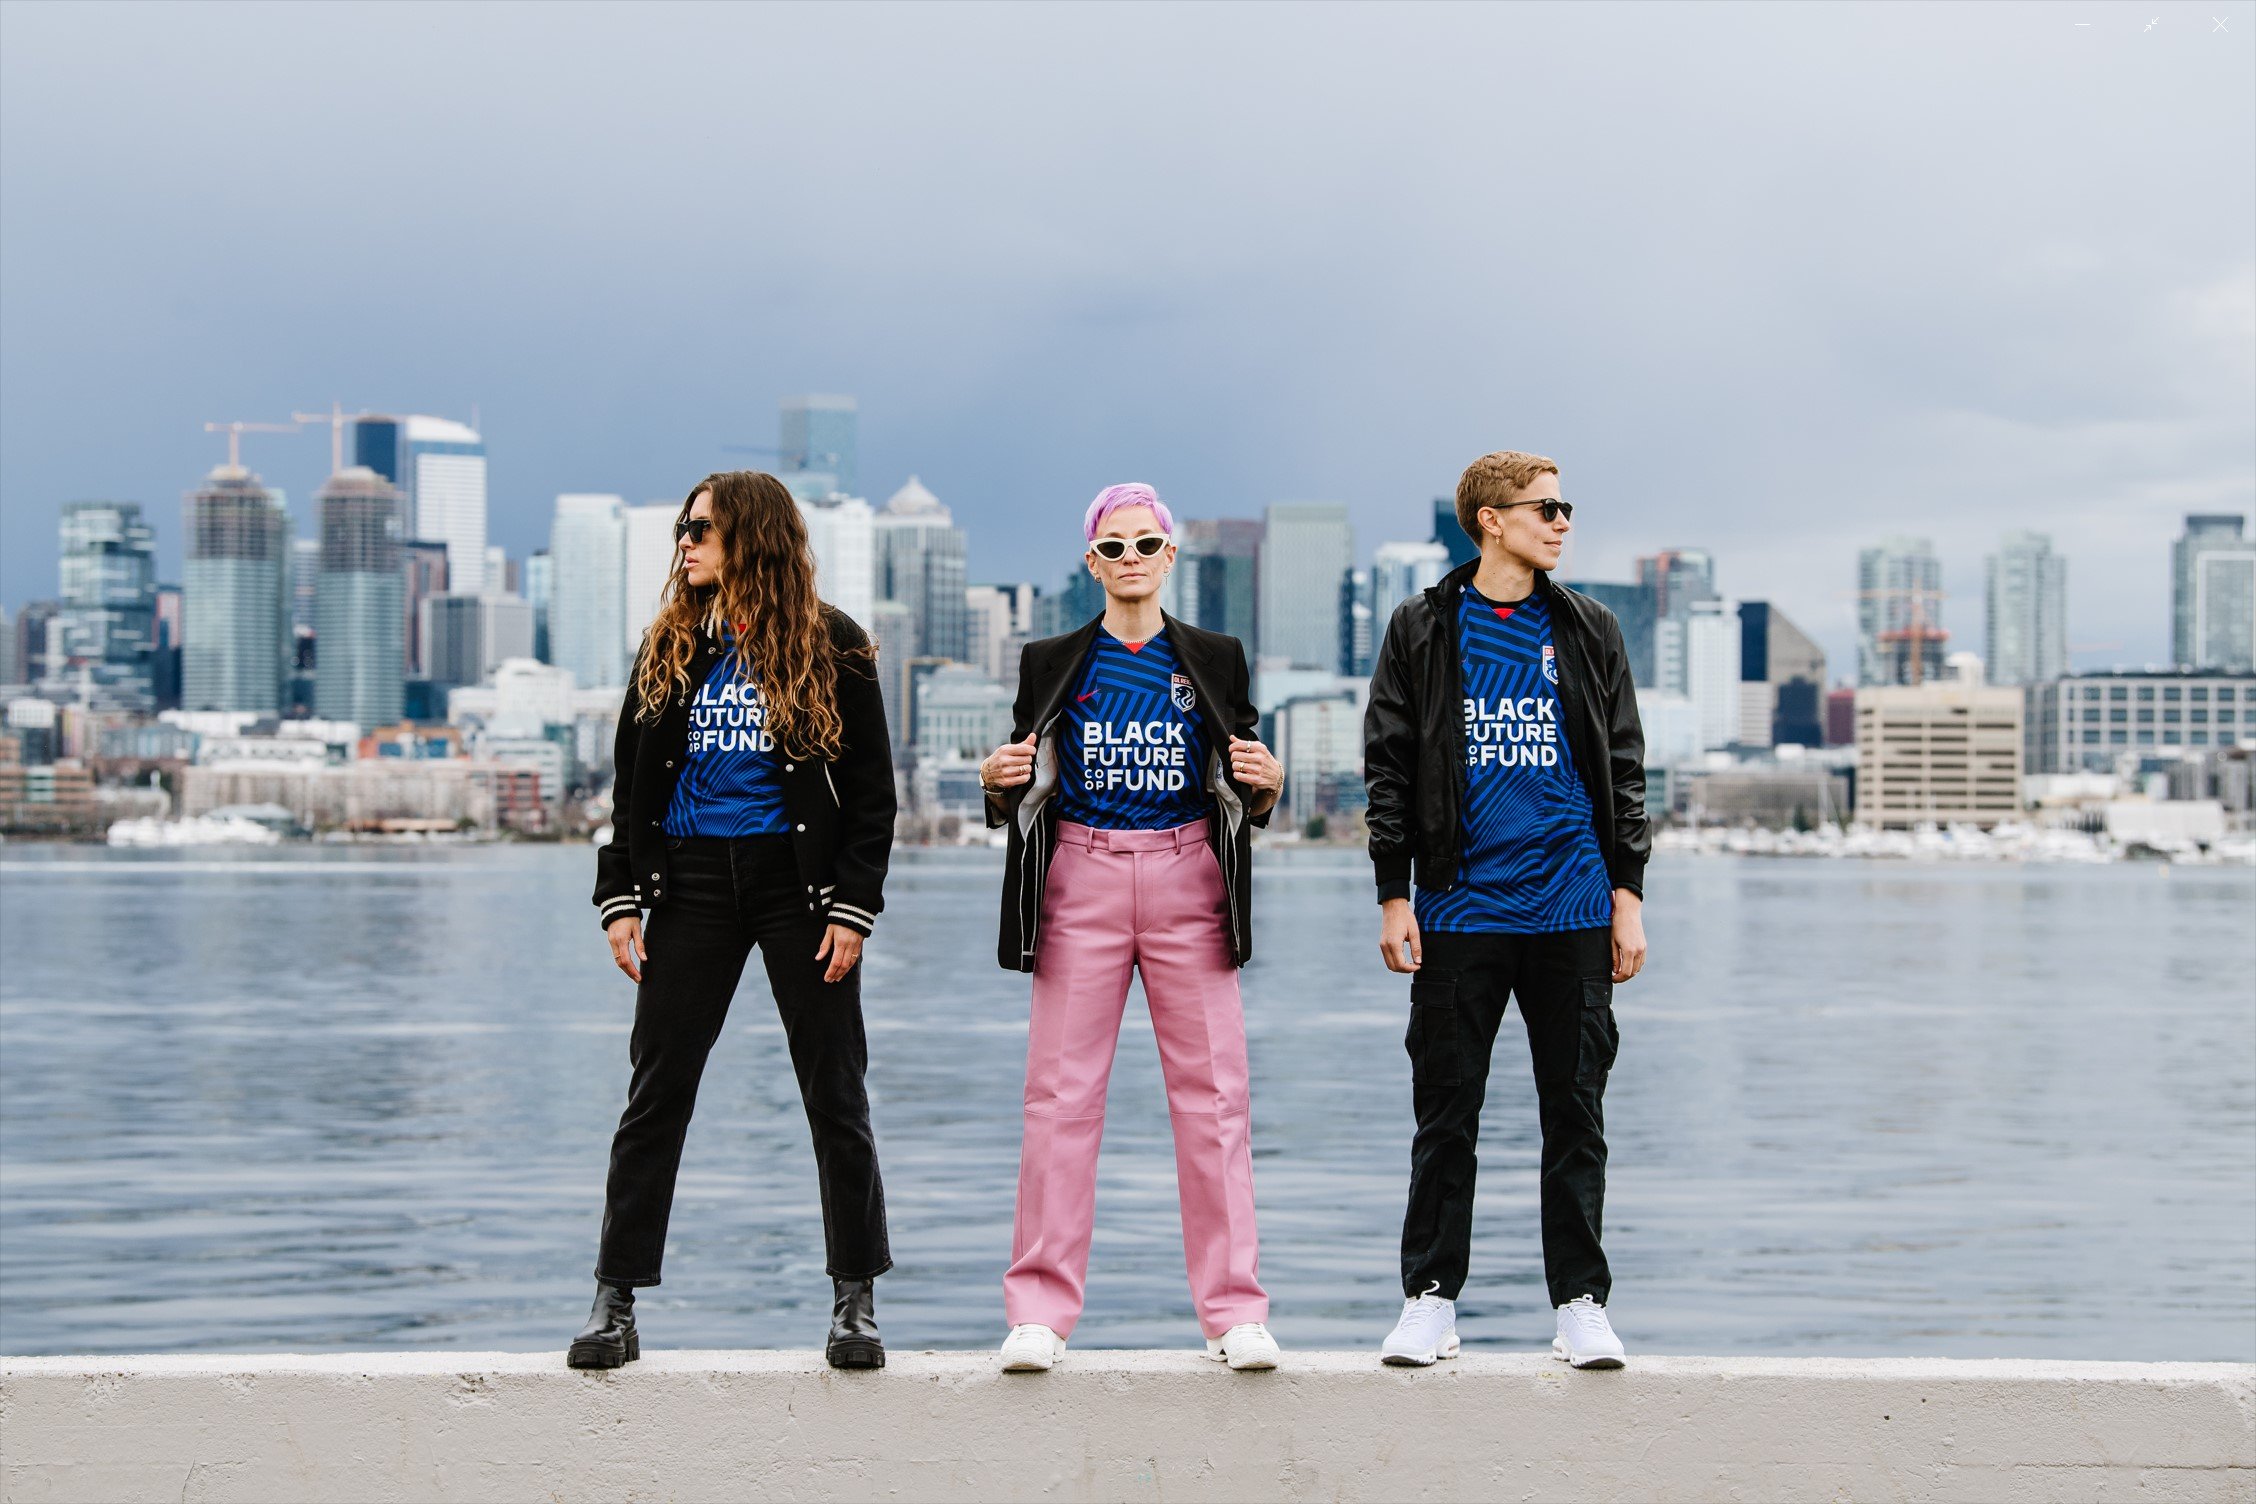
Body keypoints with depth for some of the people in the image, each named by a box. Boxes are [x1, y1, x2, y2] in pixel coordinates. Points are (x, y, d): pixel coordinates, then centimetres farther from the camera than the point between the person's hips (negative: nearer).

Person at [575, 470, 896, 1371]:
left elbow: (871, 790, 0)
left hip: (798, 876, -2)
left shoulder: (830, 647, -1)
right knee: (656, 1092, 2)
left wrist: (853, 907, -8)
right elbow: (631, 780, 11)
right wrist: (619, 898, 3)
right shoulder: (672, 645, 9)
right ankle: (614, 1302, 9)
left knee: (835, 1094, 2)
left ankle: (856, 1303, 12)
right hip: (691, 881, 3)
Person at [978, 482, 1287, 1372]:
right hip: (1081, 881, 0)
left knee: (1212, 1094, -3)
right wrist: (999, 783, -10)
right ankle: (1039, 1311, 3)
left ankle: (1234, 1313, 3)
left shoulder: (1213, 662, 11)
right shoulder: (1053, 665, 10)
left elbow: (1245, 802, 12)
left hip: (1189, 879, 0)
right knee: (1061, 1095, -3)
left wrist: (1265, 785, -9)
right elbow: (1020, 804, 11)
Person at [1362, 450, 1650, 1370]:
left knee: (1575, 1111, 5)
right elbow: (1389, 769, 4)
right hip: (1460, 909, -1)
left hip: (1572, 913, 1)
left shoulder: (1588, 632, 9)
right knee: (1446, 1112, 4)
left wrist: (1627, 894, 3)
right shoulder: (1423, 631, 4)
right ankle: (1430, 1296, 13)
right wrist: (1394, 895, -3)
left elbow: (1623, 768, 10)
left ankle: (1581, 1302, 13)